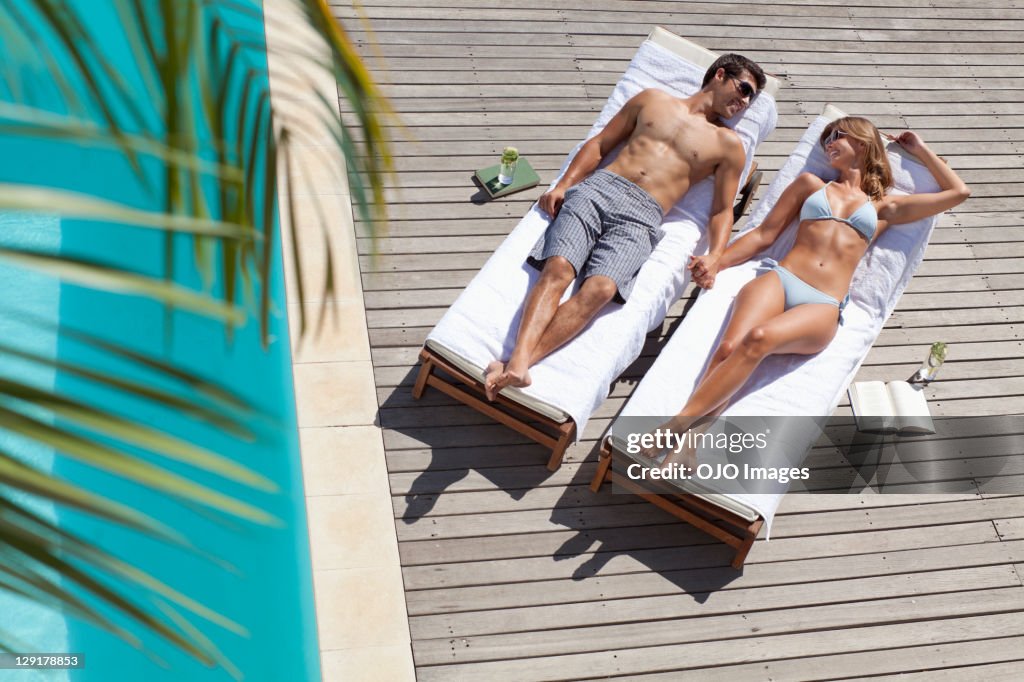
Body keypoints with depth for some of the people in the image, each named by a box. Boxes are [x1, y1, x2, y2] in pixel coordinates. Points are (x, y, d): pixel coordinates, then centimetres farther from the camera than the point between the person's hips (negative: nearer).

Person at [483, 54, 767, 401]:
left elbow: (722, 210, 17)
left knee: (601, 288, -30)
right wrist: (563, 185, 6)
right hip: (597, 188, 1)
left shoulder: (728, 145, 21)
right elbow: (599, 144, 21)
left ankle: (515, 364, -42)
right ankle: (518, 363, -42)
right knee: (558, 270, -27)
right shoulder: (653, 99, 23)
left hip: (640, 217, -1)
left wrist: (714, 256, -3)